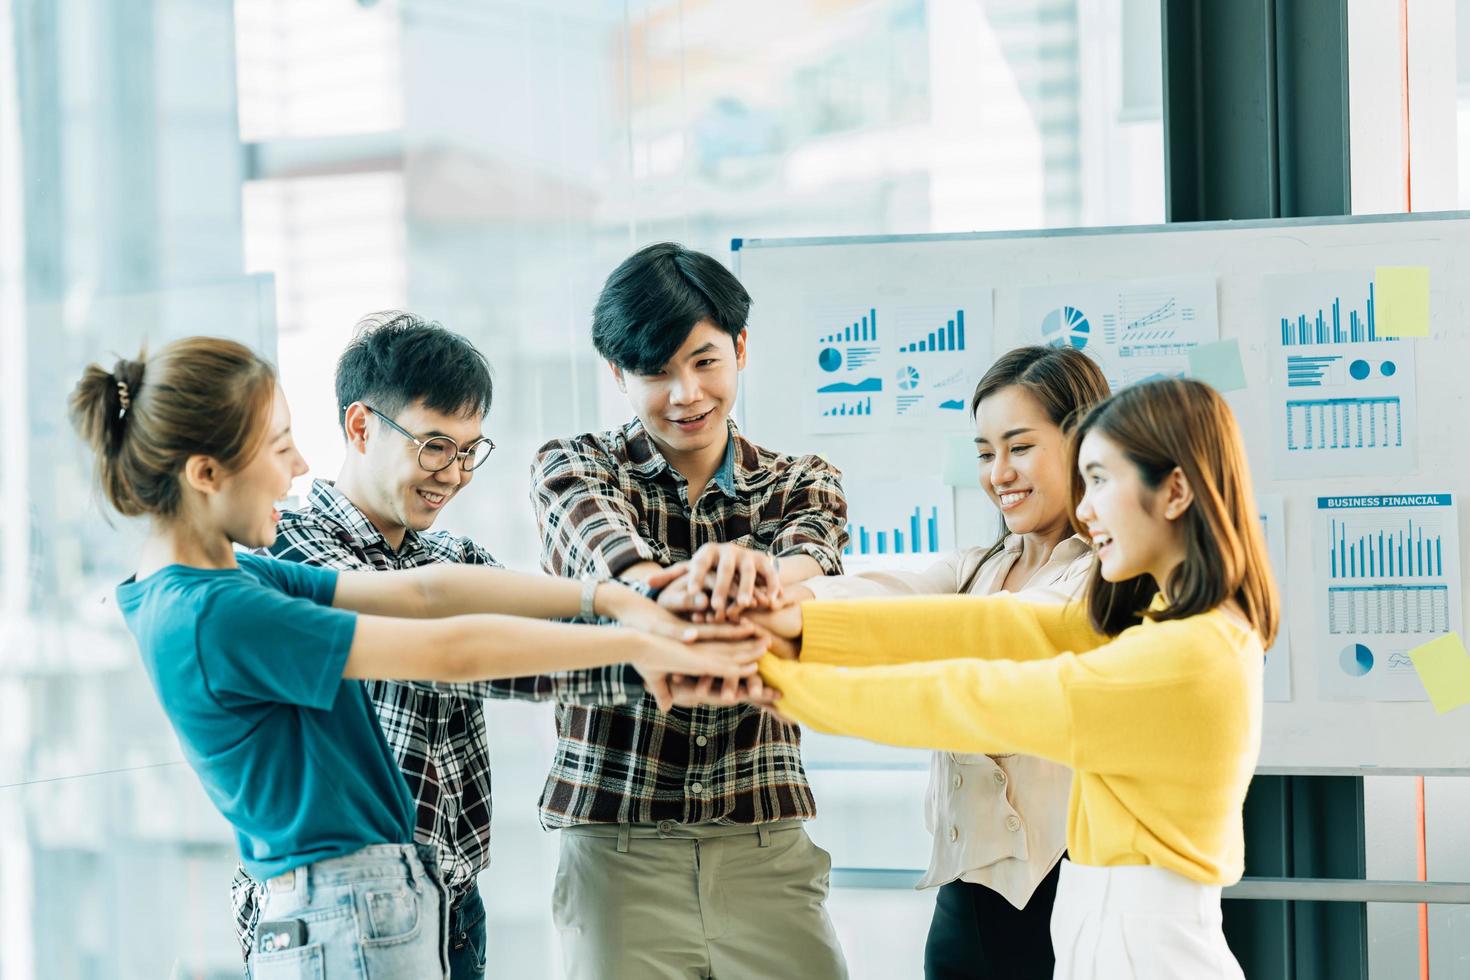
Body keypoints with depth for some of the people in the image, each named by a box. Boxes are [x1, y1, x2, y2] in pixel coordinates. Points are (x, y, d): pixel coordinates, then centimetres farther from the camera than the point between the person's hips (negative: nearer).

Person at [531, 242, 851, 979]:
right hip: (618, 853, -1)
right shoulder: (574, 468, 3)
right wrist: (661, 588, -46)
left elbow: (811, 557, -15)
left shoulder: (802, 485, 9)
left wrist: (758, 576, -41)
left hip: (765, 850, 2)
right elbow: (603, 539, -21)